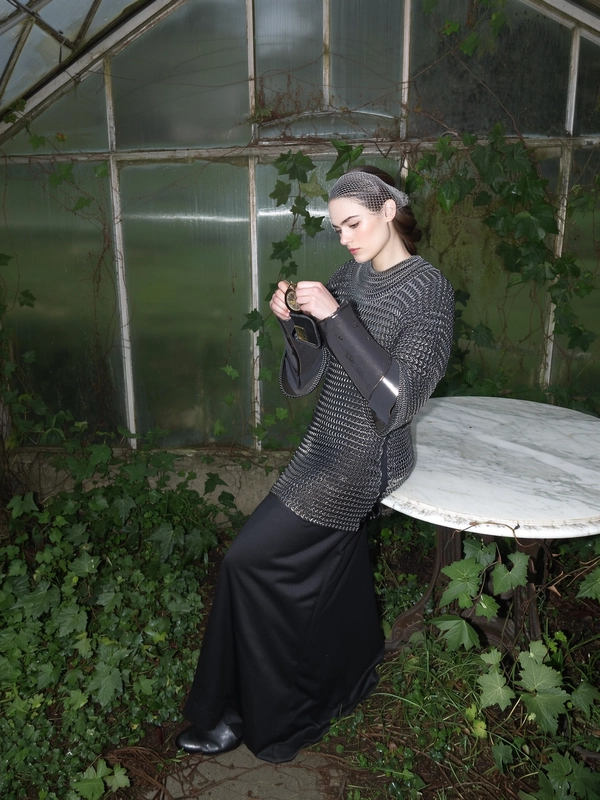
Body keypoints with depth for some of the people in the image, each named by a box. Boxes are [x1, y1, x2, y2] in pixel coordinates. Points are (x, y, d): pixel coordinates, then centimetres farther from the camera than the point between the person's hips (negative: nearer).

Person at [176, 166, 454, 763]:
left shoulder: (429, 289, -13)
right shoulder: (350, 277, 7)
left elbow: (397, 399, -25)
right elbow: (301, 381, 5)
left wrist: (336, 316, -28)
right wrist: (294, 324, -14)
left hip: (363, 458, -7)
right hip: (327, 446, 7)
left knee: (248, 560, -6)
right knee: (331, 575, 15)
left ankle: (247, 713, 15)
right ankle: (346, 681, 40)